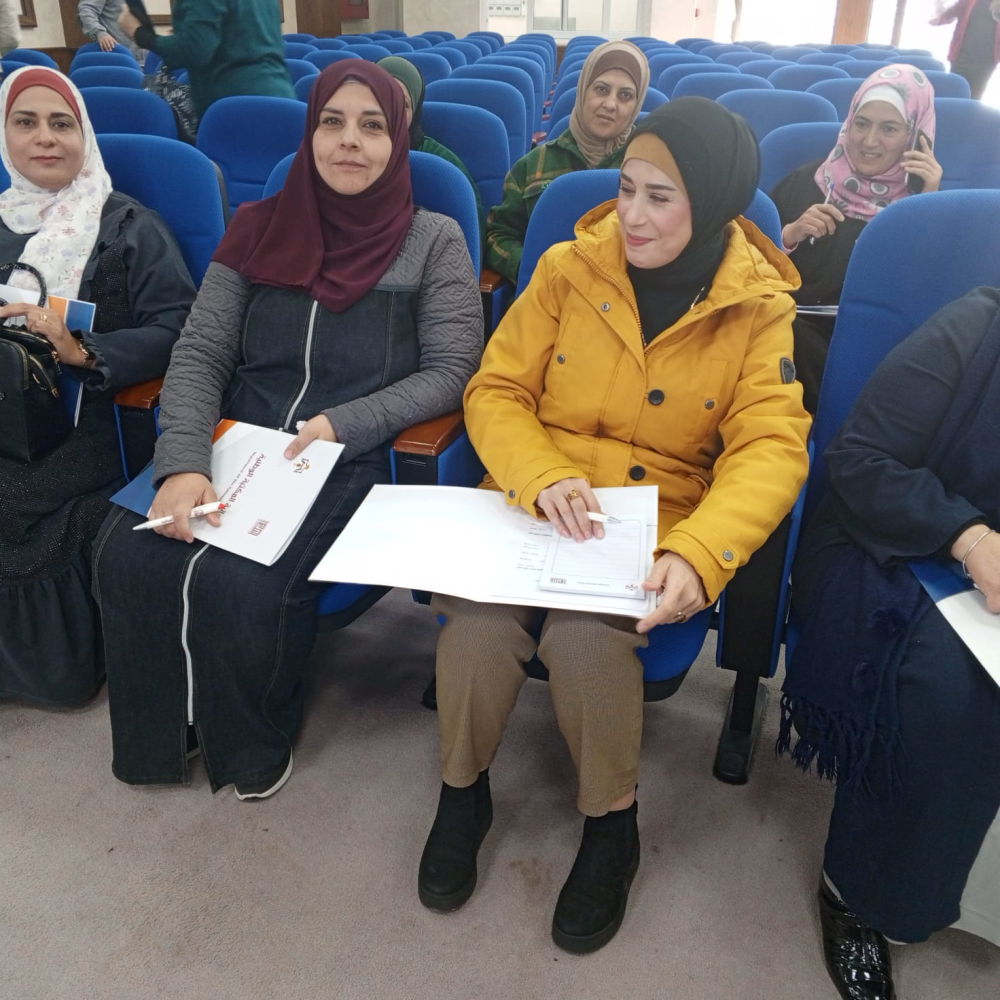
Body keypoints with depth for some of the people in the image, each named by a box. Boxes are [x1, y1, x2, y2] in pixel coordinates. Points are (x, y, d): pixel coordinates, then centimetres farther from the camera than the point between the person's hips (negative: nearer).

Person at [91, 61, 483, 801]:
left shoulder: (432, 243, 2)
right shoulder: (259, 230, 10)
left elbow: (451, 370, -4)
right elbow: (199, 356, 3)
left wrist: (344, 423, -18)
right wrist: (184, 463, -15)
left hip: (354, 462, -3)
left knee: (240, 583, -27)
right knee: (129, 557, -20)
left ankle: (254, 742, 6)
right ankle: (165, 732, 9)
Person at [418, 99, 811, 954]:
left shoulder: (758, 310, -3)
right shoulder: (569, 270, 0)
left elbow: (771, 448, -12)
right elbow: (495, 392, 1)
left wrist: (697, 555, -31)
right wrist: (543, 477, -21)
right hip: (535, 506, 2)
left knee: (583, 632, -30)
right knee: (481, 618, -26)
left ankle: (611, 821, 1)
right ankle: (463, 788, 6)